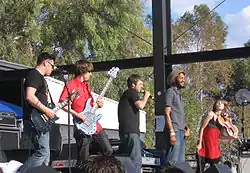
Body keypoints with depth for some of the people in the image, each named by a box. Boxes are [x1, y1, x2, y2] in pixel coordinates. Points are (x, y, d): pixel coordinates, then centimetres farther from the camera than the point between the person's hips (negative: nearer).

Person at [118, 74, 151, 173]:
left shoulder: (126, 94, 28)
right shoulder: (132, 92, -1)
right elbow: (140, 105, -15)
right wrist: (146, 96, 1)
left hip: (125, 131, 10)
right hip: (131, 131, -10)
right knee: (136, 161, -15)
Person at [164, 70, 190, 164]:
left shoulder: (178, 94, 23)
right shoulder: (170, 91, -3)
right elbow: (167, 113, -11)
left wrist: (186, 127, 7)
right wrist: (172, 132, -19)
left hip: (181, 131, 9)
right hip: (174, 131, -9)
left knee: (181, 161, 8)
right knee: (172, 161, -14)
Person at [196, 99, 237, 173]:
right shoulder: (211, 114, -4)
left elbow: (220, 135, 13)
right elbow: (202, 128, -8)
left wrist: (231, 137, -4)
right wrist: (199, 143, -14)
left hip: (215, 145, 6)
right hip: (204, 144, -6)